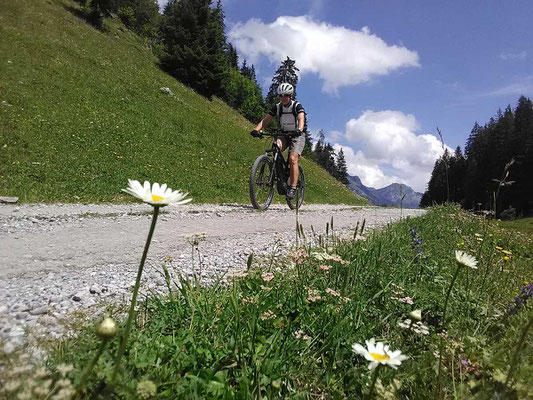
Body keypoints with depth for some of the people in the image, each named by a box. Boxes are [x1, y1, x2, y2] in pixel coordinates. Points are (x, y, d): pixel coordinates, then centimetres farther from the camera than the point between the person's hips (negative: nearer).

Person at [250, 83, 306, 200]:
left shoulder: (297, 106, -11)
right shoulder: (277, 107, -2)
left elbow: (301, 119, -29)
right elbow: (265, 120, -10)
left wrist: (299, 130, -52)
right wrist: (256, 130, -29)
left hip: (296, 136, -3)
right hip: (283, 135, 3)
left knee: (293, 159, -24)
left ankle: (293, 188, -21)